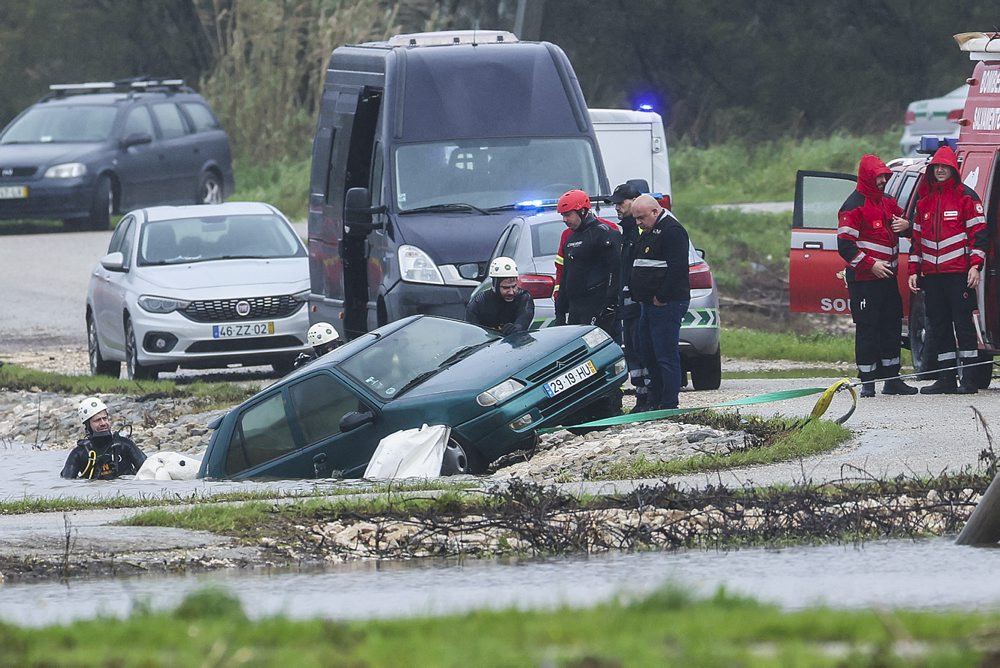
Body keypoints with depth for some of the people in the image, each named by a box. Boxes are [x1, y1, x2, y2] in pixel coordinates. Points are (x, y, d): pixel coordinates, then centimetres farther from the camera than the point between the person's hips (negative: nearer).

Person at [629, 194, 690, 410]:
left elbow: (677, 269, -19)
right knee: (648, 354, 12)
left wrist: (661, 298, -18)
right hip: (648, 303, 10)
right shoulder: (649, 232, 20)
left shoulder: (672, 230, -11)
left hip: (666, 304, -10)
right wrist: (636, 292, 15)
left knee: (666, 355, -9)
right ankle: (654, 402, 19)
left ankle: (669, 404, -8)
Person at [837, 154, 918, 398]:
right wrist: (871, 265, -19)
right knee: (867, 328, -5)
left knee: (892, 325, 10)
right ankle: (867, 382, -1)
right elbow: (845, 245, -14)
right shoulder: (854, 206, -10)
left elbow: (902, 219, 28)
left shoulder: (887, 202, 14)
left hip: (887, 277, 8)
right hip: (863, 279, -8)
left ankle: (892, 378, 18)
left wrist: (906, 225, 3)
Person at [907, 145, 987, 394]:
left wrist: (975, 266, -12)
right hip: (931, 275, 6)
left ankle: (969, 379, -7)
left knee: (963, 323, -7)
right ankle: (946, 378, 8)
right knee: (939, 327, 5)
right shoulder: (925, 201, 17)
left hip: (959, 273, -6)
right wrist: (914, 270, 15)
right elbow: (917, 238, 21)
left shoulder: (966, 197, 0)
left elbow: (978, 233, -3)